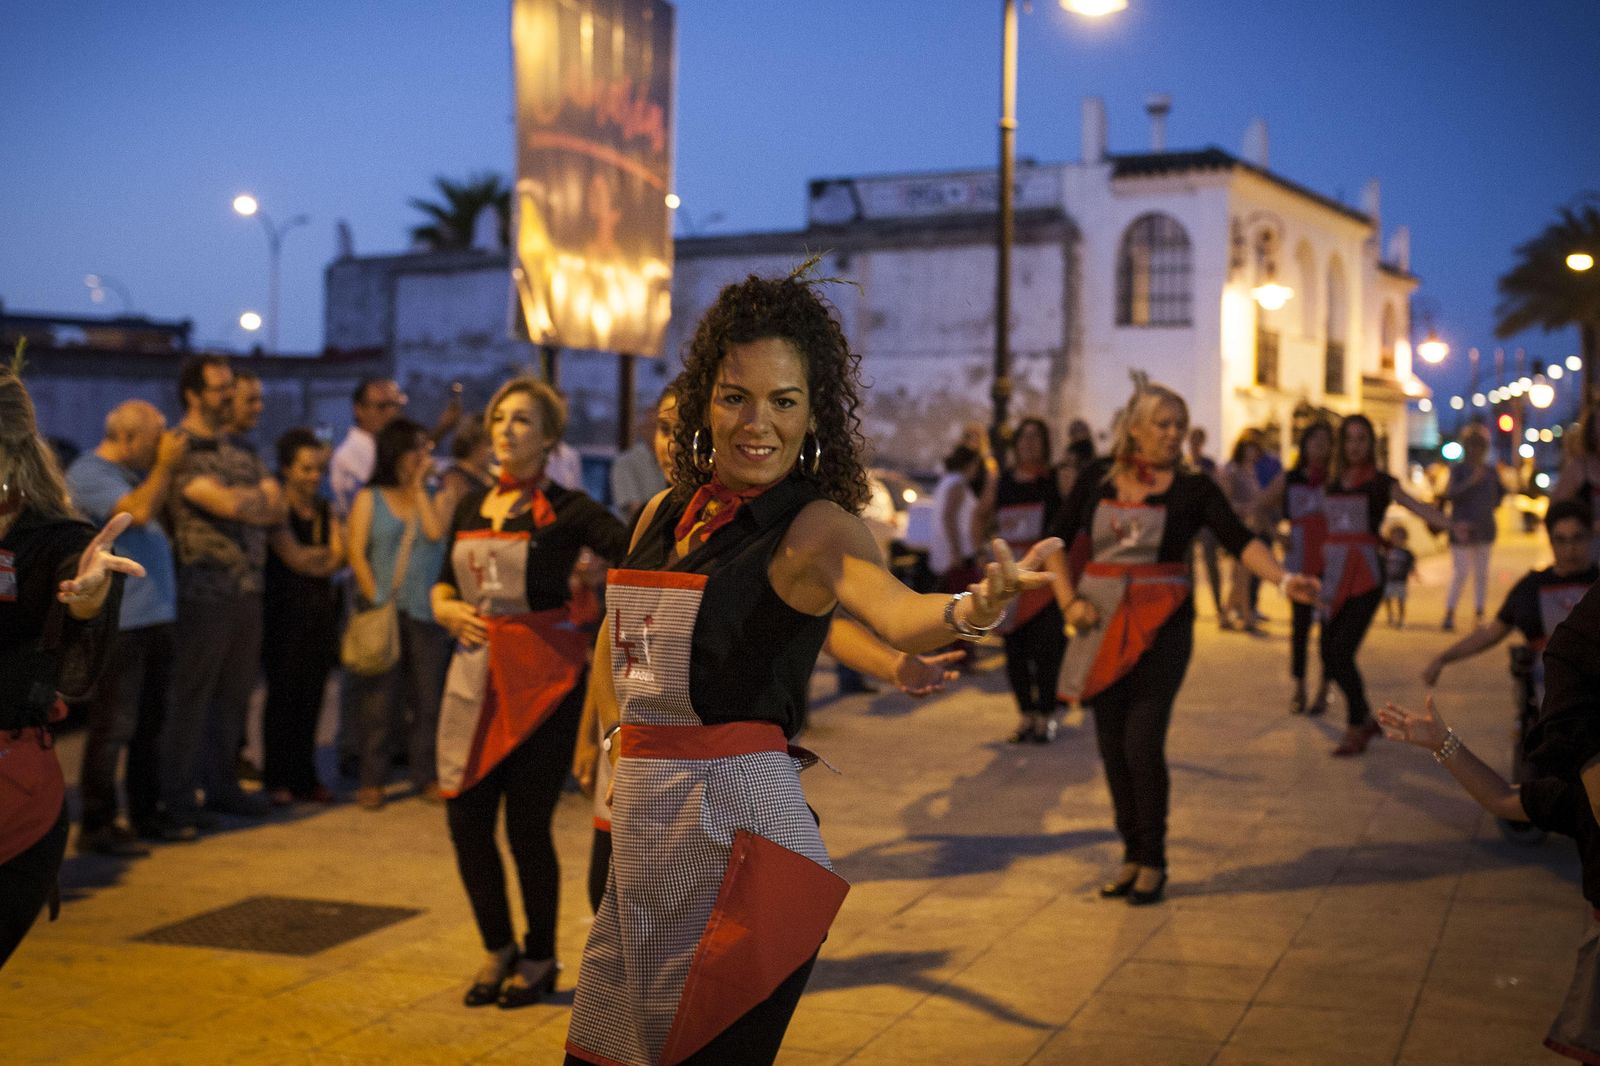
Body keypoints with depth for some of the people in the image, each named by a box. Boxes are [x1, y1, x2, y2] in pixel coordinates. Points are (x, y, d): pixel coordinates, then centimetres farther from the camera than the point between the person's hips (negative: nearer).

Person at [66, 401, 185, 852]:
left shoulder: (138, 473, 18)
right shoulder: (89, 474, -10)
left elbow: (163, 519, 20)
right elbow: (139, 511, -23)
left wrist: (167, 467, 12)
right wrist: (165, 465, -12)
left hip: (154, 618, 9)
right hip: (115, 624, -9)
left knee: (150, 724, 14)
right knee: (112, 727, -4)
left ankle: (145, 813, 24)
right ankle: (96, 824, 4)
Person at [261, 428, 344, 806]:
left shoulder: (325, 510, 14)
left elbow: (339, 558, 4)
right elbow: (295, 558, -11)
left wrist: (313, 559, -12)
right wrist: (326, 554, 3)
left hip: (321, 611, 5)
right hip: (286, 613, -5)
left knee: (311, 698, 6)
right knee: (283, 696, -1)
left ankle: (304, 777, 14)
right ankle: (276, 779, 7)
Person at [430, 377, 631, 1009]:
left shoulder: (564, 509, -6)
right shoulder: (472, 507, 11)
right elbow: (444, 584, 21)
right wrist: (448, 609, 1)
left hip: (543, 678, -5)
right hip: (476, 673, 5)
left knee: (527, 825, 0)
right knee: (466, 818, 5)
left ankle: (540, 959, 21)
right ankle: (498, 949, 27)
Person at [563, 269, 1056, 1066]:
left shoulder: (814, 525, -12)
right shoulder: (663, 516, 7)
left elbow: (899, 614, -33)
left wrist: (972, 611, -53)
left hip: (733, 819, -6)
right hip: (642, 811, 7)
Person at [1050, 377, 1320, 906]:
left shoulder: (1192, 487, -2)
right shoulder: (1098, 478, 4)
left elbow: (1240, 540, -13)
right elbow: (1056, 541, 11)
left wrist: (1284, 579, -29)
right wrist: (1068, 600, -1)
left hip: (1161, 624, -3)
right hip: (1102, 623, 3)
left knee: (1143, 741, -9)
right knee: (1112, 744, 5)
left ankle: (1153, 861, 7)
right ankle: (1132, 855, 18)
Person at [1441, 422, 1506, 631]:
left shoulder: (1491, 471, 7)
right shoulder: (1458, 470, -6)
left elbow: (1500, 492, 23)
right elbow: (1450, 493, -21)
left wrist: (1493, 506, 11)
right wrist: (1471, 481, -29)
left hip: (1484, 529, 4)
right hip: (1462, 528, -4)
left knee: (1481, 573, 8)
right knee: (1460, 573, -7)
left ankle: (1478, 614, 14)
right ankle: (1449, 614, -1)